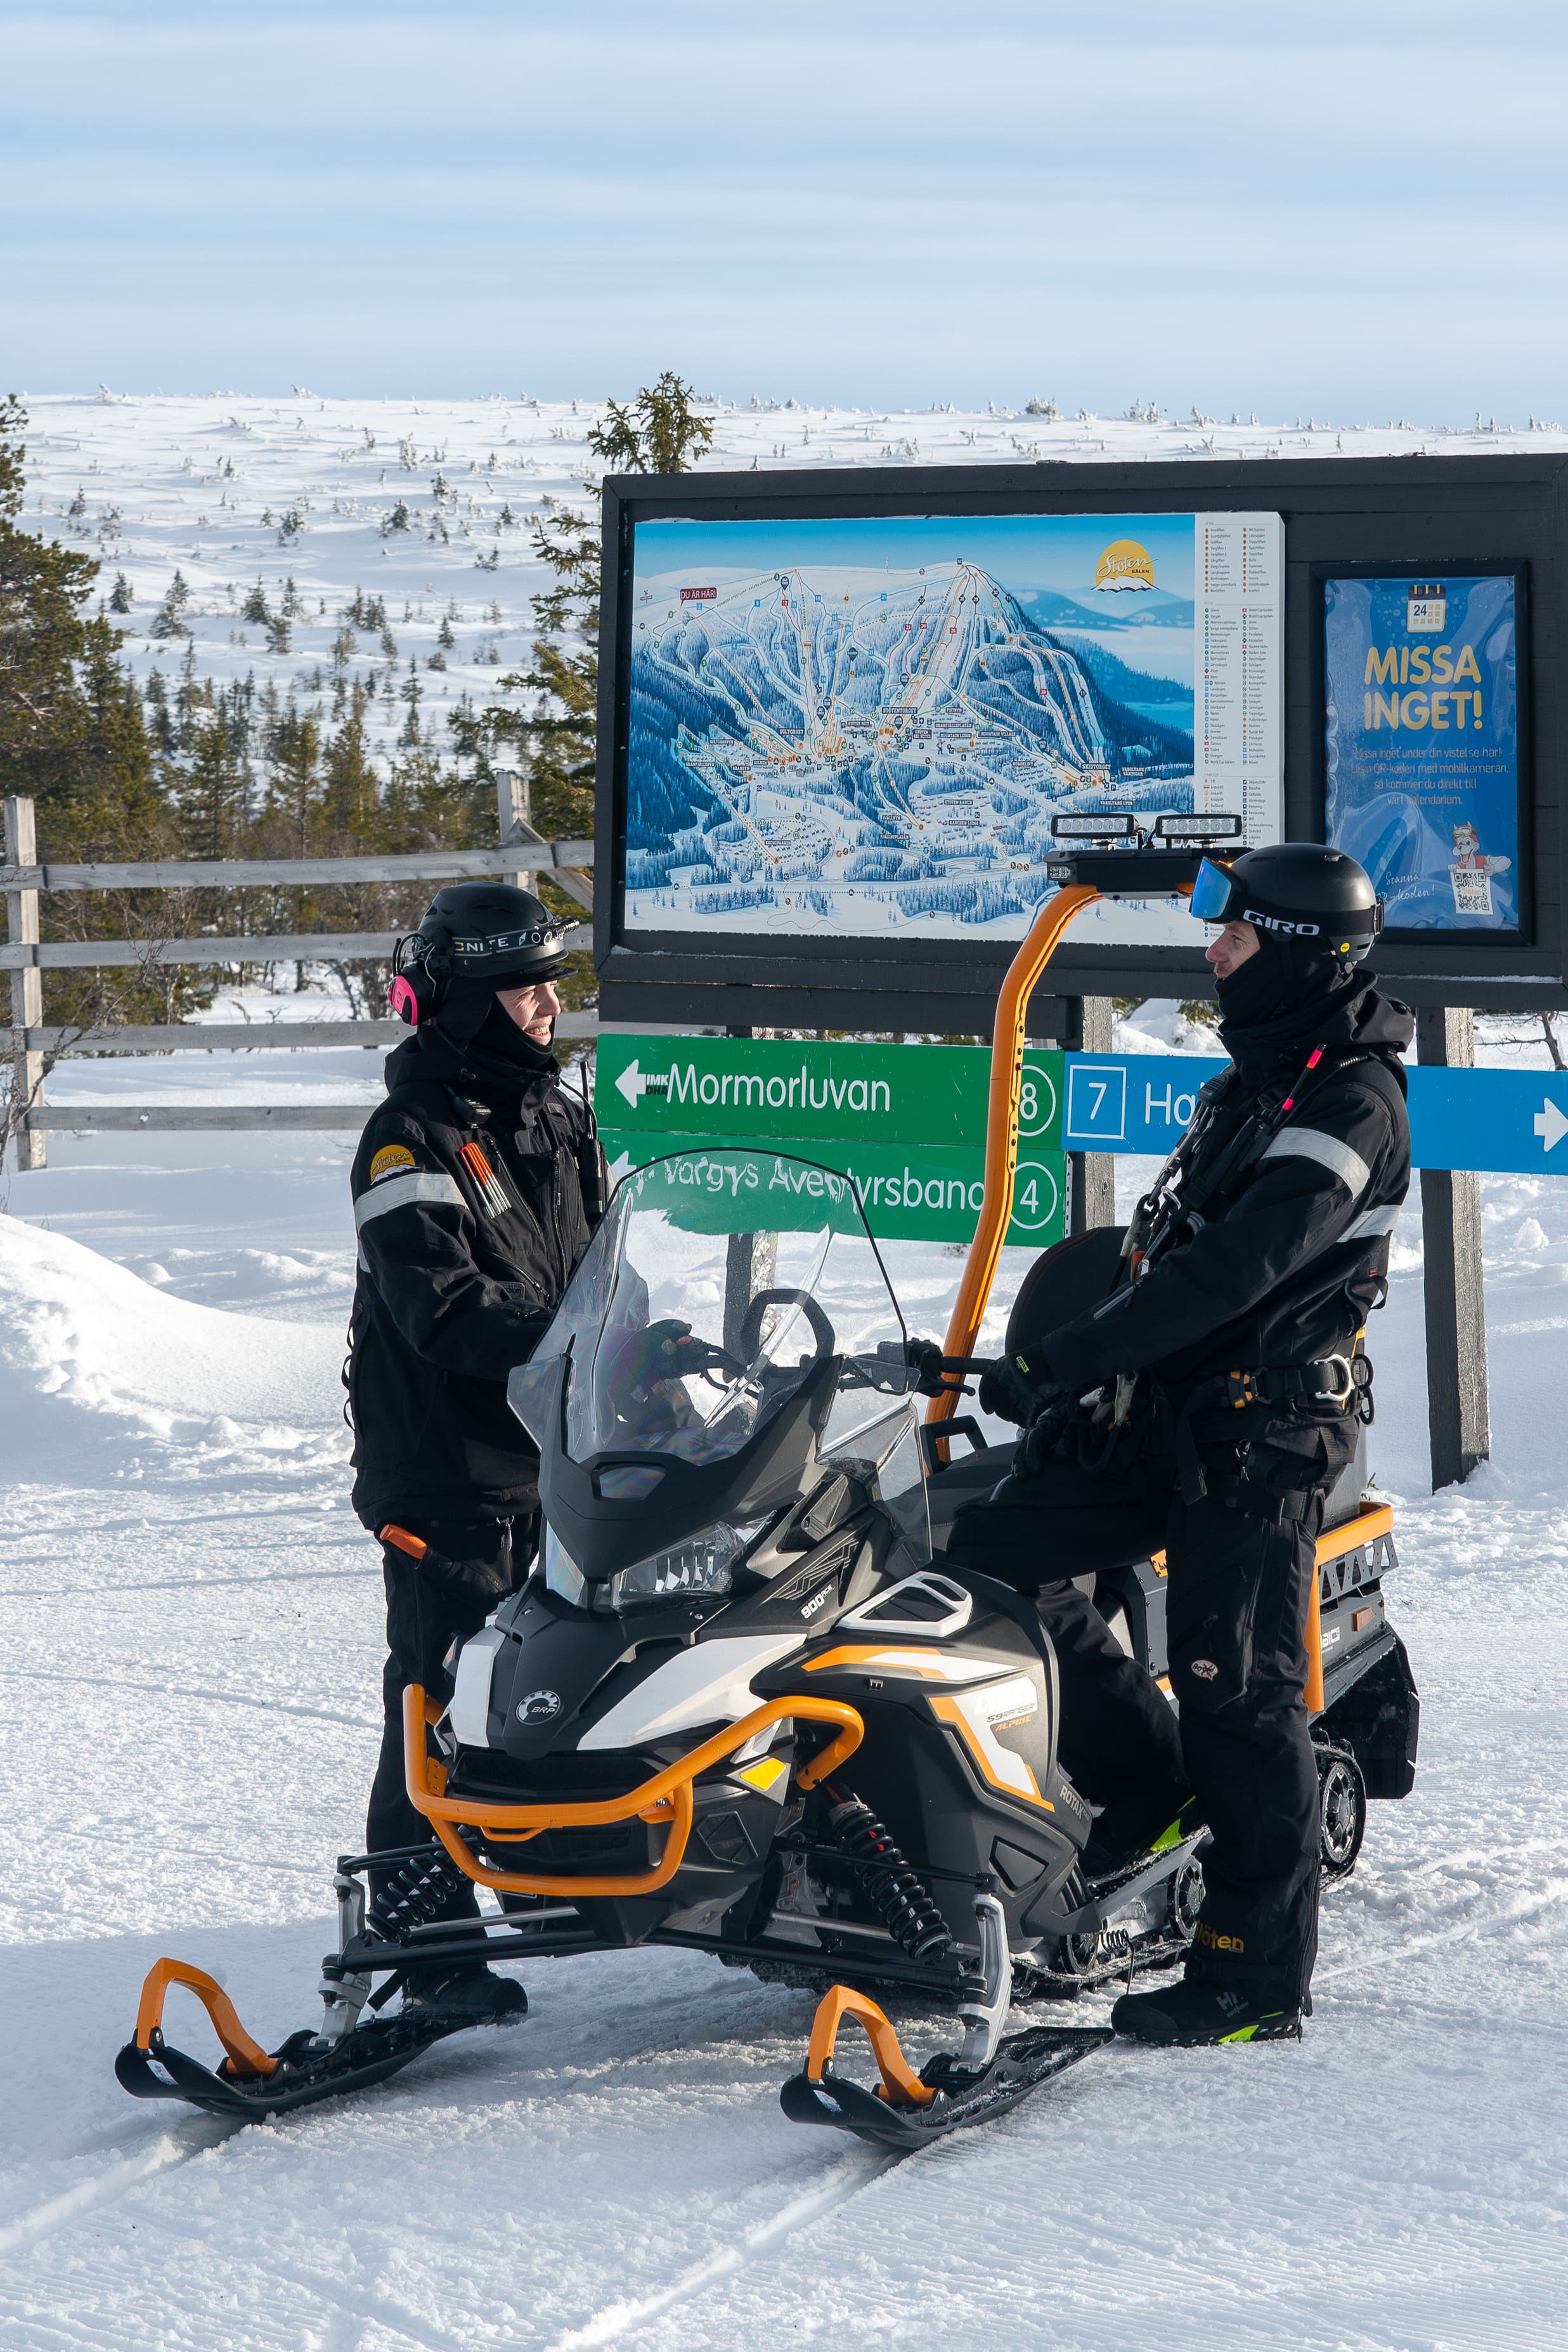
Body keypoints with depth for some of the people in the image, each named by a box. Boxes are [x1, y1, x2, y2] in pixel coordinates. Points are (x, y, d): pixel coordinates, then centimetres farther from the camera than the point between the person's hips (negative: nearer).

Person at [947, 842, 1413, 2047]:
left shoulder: (1352, 1107, -16)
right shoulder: (1259, 1079, 15)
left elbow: (1231, 1270, -25)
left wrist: (1060, 1363, -27)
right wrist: (1092, 1377, 19)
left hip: (1263, 1436, -9)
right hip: (1169, 1409, 9)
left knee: (1235, 1689, -8)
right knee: (990, 1550, 2)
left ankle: (1262, 1971, -1)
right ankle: (1151, 1779, 13)